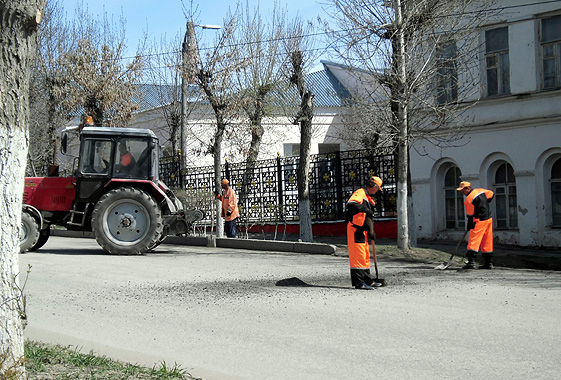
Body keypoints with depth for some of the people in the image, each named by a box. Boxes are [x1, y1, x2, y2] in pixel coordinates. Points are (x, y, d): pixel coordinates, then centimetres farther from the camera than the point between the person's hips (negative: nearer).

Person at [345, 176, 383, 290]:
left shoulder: (368, 197, 22)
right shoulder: (360, 193, -10)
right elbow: (351, 204, -31)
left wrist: (370, 232, 19)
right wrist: (366, 210, -30)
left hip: (362, 230, 10)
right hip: (355, 229, -10)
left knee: (365, 255, 15)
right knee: (358, 255, -11)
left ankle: (367, 280, 23)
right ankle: (358, 282, -11)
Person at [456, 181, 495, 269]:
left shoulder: (469, 199, -15)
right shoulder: (481, 191, 8)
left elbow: (470, 214, -12)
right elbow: (491, 194, 24)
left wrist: (469, 226, -2)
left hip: (479, 221, -9)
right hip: (489, 219, 9)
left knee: (473, 241, -11)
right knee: (487, 243, 13)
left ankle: (471, 262, -20)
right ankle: (488, 263, 16)